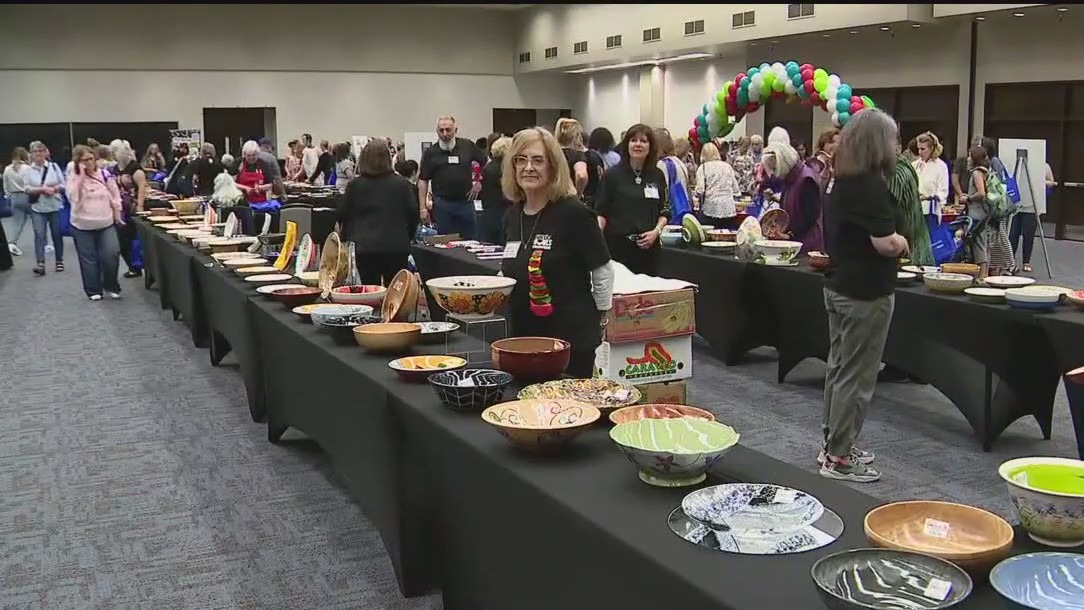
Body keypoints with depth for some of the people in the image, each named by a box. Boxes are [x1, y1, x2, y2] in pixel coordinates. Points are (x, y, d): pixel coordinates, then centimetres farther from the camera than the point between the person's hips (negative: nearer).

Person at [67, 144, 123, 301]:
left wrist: (117, 216, 3)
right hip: (82, 226, -1)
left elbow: (115, 196, 8)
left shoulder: (105, 175, 1)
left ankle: (111, 286, 11)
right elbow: (73, 198, -20)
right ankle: (93, 290, 17)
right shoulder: (74, 178, -4)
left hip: (106, 224, 1)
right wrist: (81, 176, -21)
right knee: (89, 259, 6)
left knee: (111, 255, -9)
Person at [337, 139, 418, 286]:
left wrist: (348, 238, 22)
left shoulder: (354, 185, -1)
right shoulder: (402, 184, 0)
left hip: (365, 247, -1)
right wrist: (408, 238, 21)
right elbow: (413, 213, 6)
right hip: (397, 246, 1)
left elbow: (343, 216, 6)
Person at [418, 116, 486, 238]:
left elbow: (485, 163, 16)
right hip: (442, 204, -1)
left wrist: (479, 182, 7)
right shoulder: (431, 152, 0)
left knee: (471, 239, 5)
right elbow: (423, 181, 0)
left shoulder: (467, 146, 3)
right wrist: (423, 207, -6)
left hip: (465, 202, 1)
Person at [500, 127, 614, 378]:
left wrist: (600, 320, -1)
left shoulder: (573, 213, -13)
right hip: (524, 336, 7)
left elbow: (603, 273, -7)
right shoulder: (512, 216, 8)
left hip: (571, 338, -6)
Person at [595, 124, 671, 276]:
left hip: (648, 246, 3)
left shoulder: (657, 176, 10)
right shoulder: (613, 175, 0)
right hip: (618, 246, -3)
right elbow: (601, 212, -1)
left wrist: (656, 231, -3)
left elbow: (665, 211, 15)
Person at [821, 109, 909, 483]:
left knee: (840, 367, 17)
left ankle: (833, 444, 27)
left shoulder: (841, 182, 9)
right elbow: (885, 243, -23)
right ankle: (839, 459, 5)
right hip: (866, 293, -9)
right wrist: (902, 243, -3)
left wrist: (893, 241, 14)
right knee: (856, 375, -2)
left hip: (838, 286, 9)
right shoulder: (871, 185, -19)